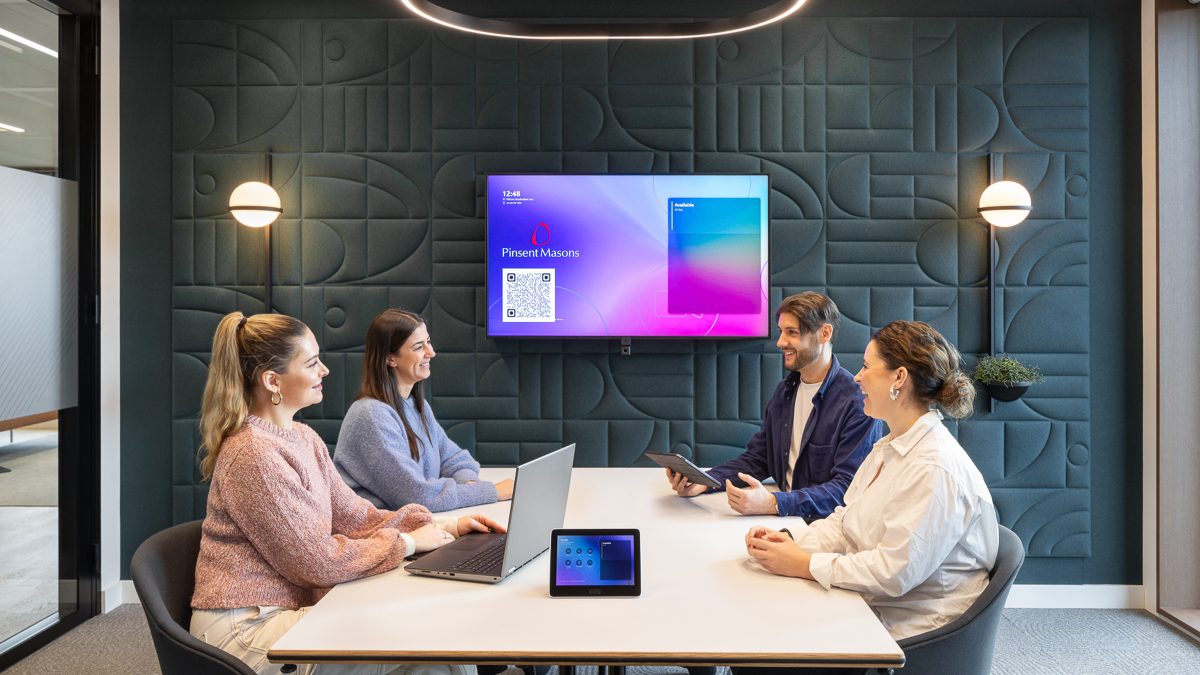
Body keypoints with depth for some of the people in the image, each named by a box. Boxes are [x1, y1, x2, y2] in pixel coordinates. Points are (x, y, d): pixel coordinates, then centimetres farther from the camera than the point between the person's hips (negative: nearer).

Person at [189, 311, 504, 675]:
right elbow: (315, 560, -20)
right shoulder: (253, 454, -21)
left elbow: (355, 516, 7)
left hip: (291, 604, 8)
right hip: (246, 629, -8)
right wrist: (407, 543, -12)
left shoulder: (303, 438, 8)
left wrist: (445, 526, -2)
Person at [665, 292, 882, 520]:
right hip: (787, 518, 6)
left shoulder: (858, 402, -14)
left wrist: (774, 503, -31)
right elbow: (756, 458, 11)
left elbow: (848, 489, -19)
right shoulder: (785, 390, 10)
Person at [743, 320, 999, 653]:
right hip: (869, 607, 8)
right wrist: (790, 541, -9)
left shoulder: (935, 469, -23)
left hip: (909, 631, -8)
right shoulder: (889, 448, 10)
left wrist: (804, 564, -19)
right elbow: (844, 522, 9)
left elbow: (894, 572, -26)